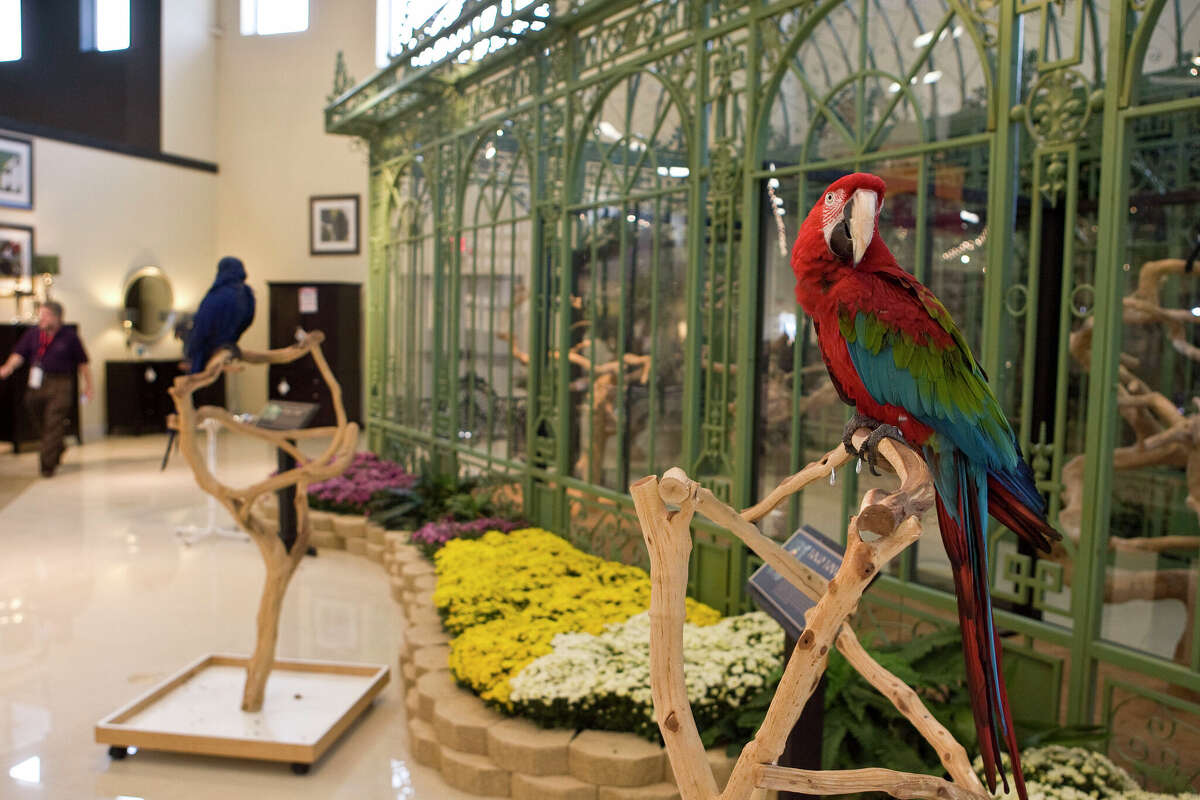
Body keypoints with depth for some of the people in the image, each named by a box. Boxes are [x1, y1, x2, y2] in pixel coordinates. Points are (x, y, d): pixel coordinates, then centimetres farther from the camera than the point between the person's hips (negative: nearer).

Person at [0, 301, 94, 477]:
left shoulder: (69, 337, -2)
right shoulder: (32, 334, 7)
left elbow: (82, 362, 4)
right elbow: (19, 354, 5)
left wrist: (88, 386, 5)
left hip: (59, 385, -4)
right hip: (35, 385, 4)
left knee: (53, 426, -7)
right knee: (40, 426, 13)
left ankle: (48, 465, -2)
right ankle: (58, 451, 37)